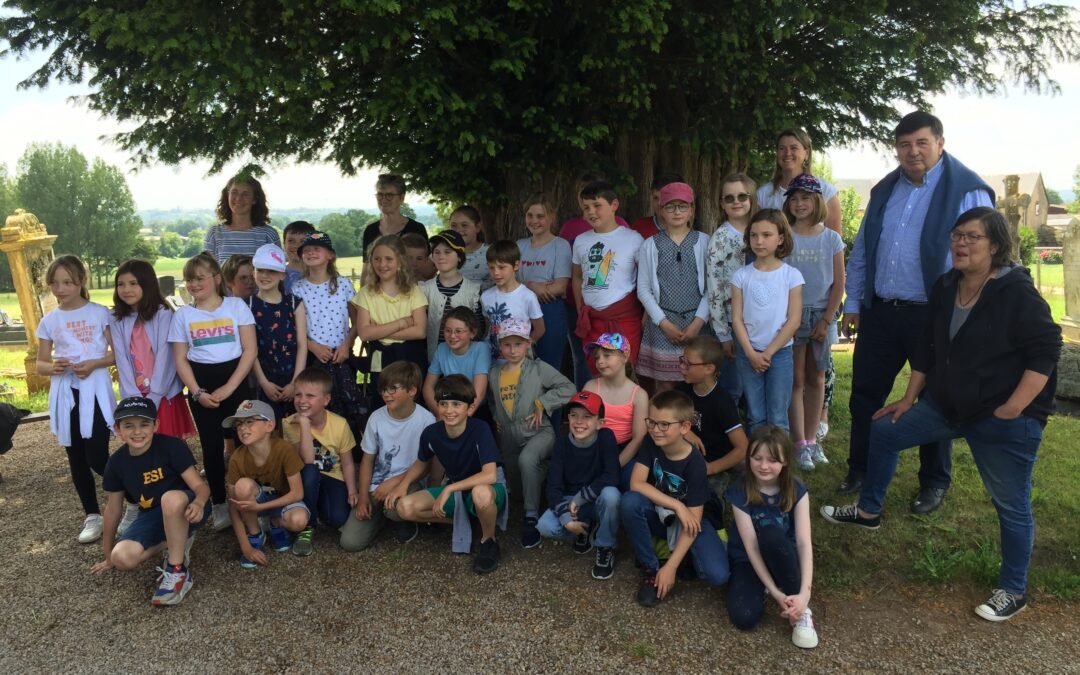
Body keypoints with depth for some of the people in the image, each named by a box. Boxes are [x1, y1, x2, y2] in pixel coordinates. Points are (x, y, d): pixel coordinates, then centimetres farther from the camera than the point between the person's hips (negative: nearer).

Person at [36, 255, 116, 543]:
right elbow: (40, 364, 13)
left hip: (95, 391, -4)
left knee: (97, 458, -10)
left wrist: (94, 364, -18)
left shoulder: (100, 313, -2)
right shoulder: (49, 321, 7)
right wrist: (53, 367, -10)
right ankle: (93, 516, 22)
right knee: (77, 460, 10)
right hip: (64, 395, 4)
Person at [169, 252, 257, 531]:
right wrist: (197, 392, -8)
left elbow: (250, 350, -6)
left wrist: (229, 388, -11)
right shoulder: (183, 314, 5)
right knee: (212, 446, 6)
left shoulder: (236, 306, -2)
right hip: (201, 384, 2)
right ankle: (220, 505, 17)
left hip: (236, 380, -2)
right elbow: (180, 359, 4)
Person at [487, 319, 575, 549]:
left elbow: (568, 388, -15)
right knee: (518, 487, 18)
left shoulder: (538, 368, -10)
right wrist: (495, 417, 7)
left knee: (527, 460, -39)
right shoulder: (494, 374, 4)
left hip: (538, 433, -6)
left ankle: (532, 517, -27)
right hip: (509, 439, 6)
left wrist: (542, 404, -18)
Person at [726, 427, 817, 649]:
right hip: (748, 560, -1)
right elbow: (751, 547, -20)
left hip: (783, 558, 1)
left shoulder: (796, 491, -13)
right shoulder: (740, 492, -18)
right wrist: (776, 593, -27)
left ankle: (802, 609, -20)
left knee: (771, 533, -36)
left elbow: (804, 542, -21)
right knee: (744, 618, -30)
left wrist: (804, 593, -33)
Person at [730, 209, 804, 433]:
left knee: (777, 419, 4)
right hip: (748, 353, 1)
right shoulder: (741, 276, 0)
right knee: (755, 418, 8)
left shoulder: (791, 275, -4)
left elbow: (794, 320, -6)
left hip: (780, 352, -1)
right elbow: (737, 318, -2)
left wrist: (769, 352, -10)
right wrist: (751, 353, -10)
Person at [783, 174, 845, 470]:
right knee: (796, 380, 0)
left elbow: (839, 284, 2)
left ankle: (812, 439, 19)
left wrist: (826, 320, -4)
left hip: (822, 314, 2)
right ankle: (800, 444, 5)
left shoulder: (831, 239, 2)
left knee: (816, 379, 9)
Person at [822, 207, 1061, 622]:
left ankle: (1013, 592, 21)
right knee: (885, 431, 13)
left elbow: (1045, 352, -19)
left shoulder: (1017, 292, -17)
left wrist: (1011, 410, -22)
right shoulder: (945, 287, 4)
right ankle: (868, 511, 30)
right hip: (947, 404, 8)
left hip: (1006, 420, -7)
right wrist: (909, 398, 11)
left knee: (1011, 505, 3)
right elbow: (927, 347, 11)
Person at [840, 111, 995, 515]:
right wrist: (853, 303, 12)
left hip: (933, 316, -5)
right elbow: (861, 252, 14)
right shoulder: (884, 191, 10)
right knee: (865, 394, 11)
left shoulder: (967, 192, -8)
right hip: (879, 312, 5)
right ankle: (859, 471, 29)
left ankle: (934, 484, 28)